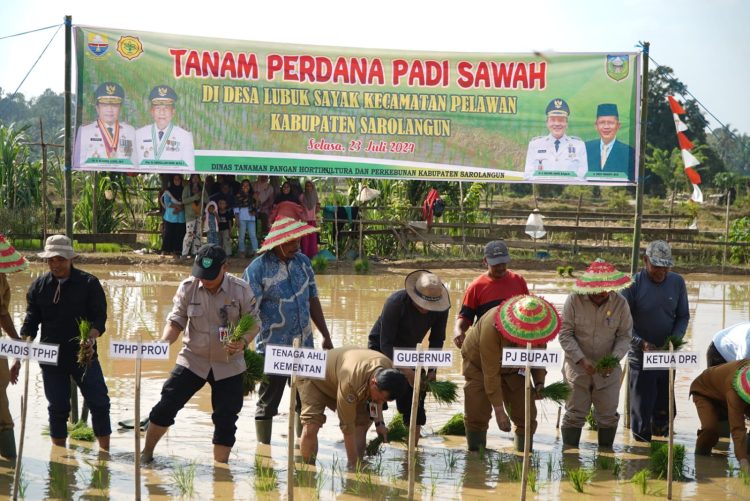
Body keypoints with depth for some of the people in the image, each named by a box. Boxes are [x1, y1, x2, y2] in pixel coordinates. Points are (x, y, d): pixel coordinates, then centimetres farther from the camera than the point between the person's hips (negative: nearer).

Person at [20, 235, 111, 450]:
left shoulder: (89, 283, -4)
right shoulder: (38, 286, 3)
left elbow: (99, 317, -8)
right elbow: (31, 322, 4)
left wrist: (91, 338, -28)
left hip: (84, 355, -2)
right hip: (51, 357, 2)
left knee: (99, 403, -3)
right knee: (57, 408, 9)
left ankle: (105, 453, 10)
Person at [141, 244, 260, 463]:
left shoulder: (240, 290, -11)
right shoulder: (188, 287, -8)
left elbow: (254, 323, -4)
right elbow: (176, 320, -4)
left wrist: (243, 342, -24)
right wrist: (164, 342, -23)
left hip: (229, 365, -1)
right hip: (192, 360, 1)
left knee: (226, 418, 2)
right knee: (167, 405, -3)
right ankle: (146, 452, 16)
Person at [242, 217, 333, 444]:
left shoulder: (302, 261, 5)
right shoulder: (257, 269, -12)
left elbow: (313, 300, 13)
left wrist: (326, 337, 13)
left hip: (304, 347, 5)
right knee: (267, 404, 6)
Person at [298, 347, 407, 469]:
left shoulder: (388, 369, -24)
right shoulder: (350, 381, -45)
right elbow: (347, 427, -36)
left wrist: (379, 422, -6)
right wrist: (353, 464, -30)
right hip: (314, 381, -7)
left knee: (363, 423, -6)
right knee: (311, 428, -26)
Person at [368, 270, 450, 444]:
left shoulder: (441, 308, -19)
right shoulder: (396, 302, -33)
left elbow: (437, 341, -6)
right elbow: (385, 343, -31)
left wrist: (432, 370, -18)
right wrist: (406, 371, -37)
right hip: (380, 348, -4)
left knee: (414, 397, -3)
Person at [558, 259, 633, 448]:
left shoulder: (620, 303, -7)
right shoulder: (574, 300, -11)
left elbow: (625, 336, -1)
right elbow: (565, 334, -10)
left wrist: (614, 359, -17)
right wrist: (581, 360, -19)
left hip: (608, 370, 2)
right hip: (577, 367, -2)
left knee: (608, 416, 9)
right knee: (575, 414, 4)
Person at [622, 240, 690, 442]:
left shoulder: (677, 283, -1)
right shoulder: (634, 284, -11)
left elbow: (683, 317, 7)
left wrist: (675, 339, -11)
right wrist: (641, 343, -21)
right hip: (641, 357, -3)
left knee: (664, 410, 11)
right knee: (641, 409, 3)